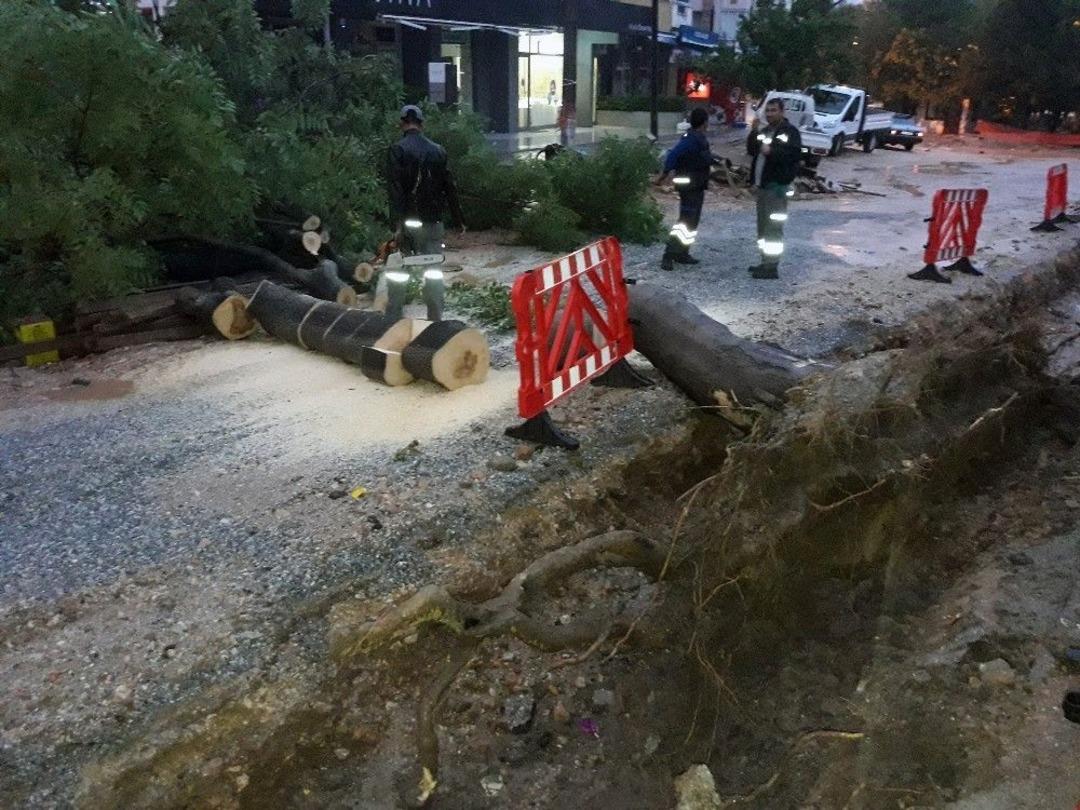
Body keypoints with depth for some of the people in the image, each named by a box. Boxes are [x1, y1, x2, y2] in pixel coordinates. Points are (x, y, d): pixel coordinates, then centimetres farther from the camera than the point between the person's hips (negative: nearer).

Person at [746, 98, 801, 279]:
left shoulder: (790, 132, -7)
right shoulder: (765, 131, 18)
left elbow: (795, 155, -18)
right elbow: (751, 150, 14)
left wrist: (771, 151, -24)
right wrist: (754, 133, 0)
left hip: (777, 186, -9)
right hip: (762, 185, 9)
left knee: (773, 228, -10)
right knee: (763, 227, 14)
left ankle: (772, 267, -9)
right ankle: (766, 263, 22)